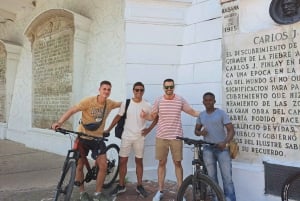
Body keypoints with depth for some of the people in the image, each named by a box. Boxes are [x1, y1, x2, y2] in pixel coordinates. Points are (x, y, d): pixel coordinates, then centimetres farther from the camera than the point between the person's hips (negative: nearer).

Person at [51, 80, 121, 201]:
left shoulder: (110, 103, -5)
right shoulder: (88, 101, -18)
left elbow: (122, 104, 16)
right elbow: (72, 111, -23)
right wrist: (60, 122, -36)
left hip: (97, 138, 3)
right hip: (83, 137, -3)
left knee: (103, 166, -5)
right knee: (79, 166, 6)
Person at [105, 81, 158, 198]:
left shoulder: (147, 105, -4)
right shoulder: (126, 103, -3)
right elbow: (118, 117, 2)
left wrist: (149, 129, -2)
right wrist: (108, 129, -1)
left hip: (139, 137, 0)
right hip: (126, 136, 1)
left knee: (139, 161, 10)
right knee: (123, 161, 5)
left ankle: (139, 186, 23)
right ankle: (121, 186, 20)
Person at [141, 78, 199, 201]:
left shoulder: (180, 100, 0)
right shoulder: (158, 101, 1)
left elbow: (192, 112, 8)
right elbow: (152, 116, 7)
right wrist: (144, 115, -13)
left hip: (176, 137, 0)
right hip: (161, 137, 1)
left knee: (177, 163, 7)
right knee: (162, 163, 10)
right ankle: (160, 191, 22)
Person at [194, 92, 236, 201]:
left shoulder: (221, 113, -4)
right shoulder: (201, 115, 9)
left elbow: (231, 130, -8)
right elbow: (196, 130, 16)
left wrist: (225, 142, -25)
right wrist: (200, 132, -8)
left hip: (222, 148, -3)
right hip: (208, 149, 4)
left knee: (227, 178, -5)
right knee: (212, 178, 9)